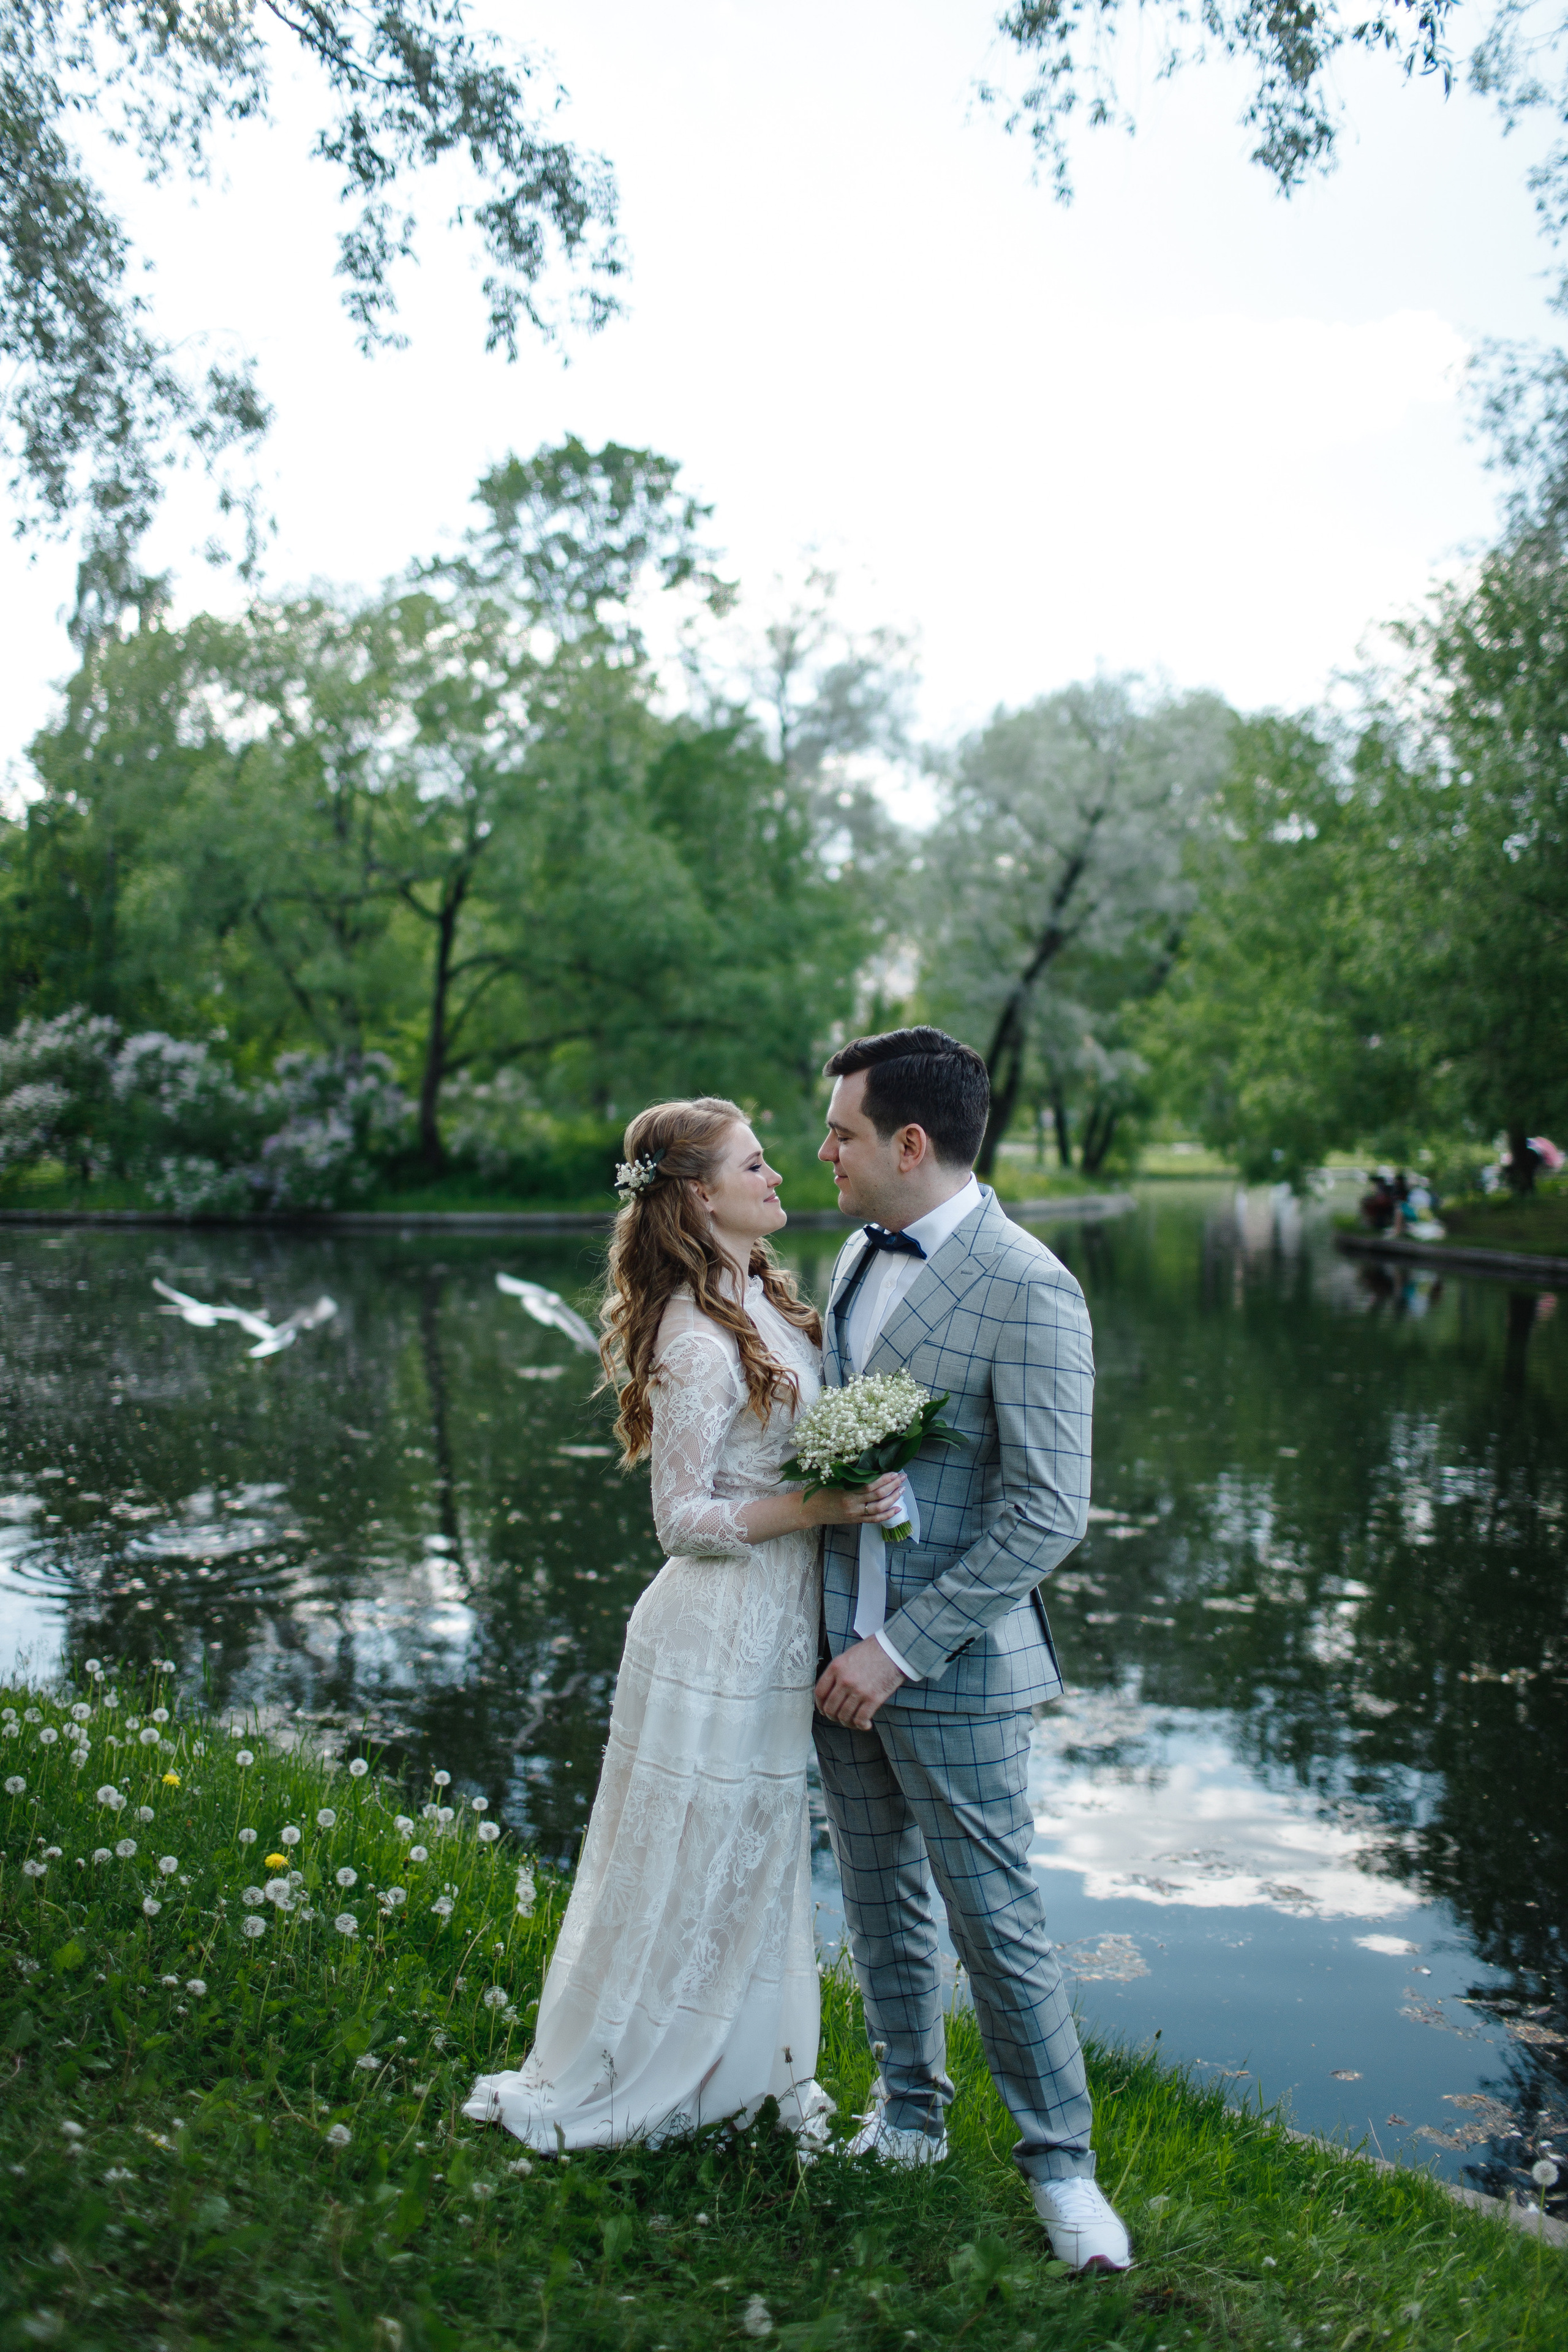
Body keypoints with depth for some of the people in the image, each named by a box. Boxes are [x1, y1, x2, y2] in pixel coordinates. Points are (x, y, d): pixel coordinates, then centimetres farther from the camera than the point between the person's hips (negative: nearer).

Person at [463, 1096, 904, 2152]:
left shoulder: (764, 1300, 6)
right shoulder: (696, 1339, -22)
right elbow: (687, 1518, -19)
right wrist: (822, 1507, -26)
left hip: (776, 1634, 9)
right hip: (719, 1637, -8)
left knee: (758, 1862, 21)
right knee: (686, 1867, 7)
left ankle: (743, 2072, 39)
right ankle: (591, 2090, 28)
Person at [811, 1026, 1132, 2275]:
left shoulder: (1028, 1291, -20)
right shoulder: (861, 1253, 6)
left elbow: (1049, 1513, -21)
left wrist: (901, 1647, -19)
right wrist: (843, 1633, 8)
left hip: (954, 1668, -7)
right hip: (845, 1649, 7)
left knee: (997, 1924, 5)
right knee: (881, 1904, 20)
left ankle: (1060, 2161, 25)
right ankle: (909, 2117, 39)